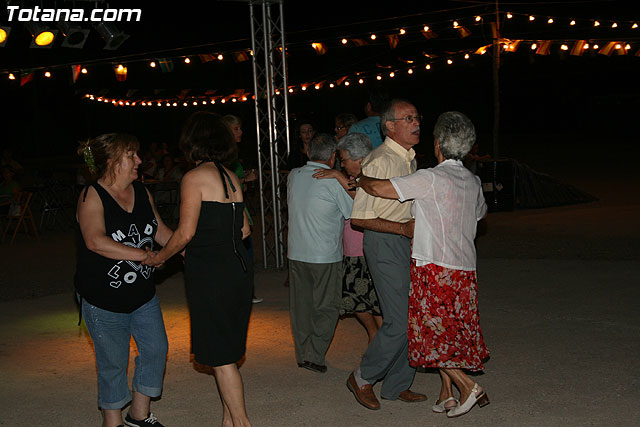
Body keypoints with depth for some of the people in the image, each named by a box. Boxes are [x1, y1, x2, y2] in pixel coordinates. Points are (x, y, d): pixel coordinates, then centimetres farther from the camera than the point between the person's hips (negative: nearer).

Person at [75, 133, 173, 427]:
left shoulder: (141, 191, 5)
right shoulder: (92, 197, -16)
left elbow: (161, 231, 16)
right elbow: (95, 241, -32)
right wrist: (144, 254, -34)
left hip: (143, 293, 7)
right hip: (104, 297, -7)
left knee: (156, 349, 11)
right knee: (113, 361, 4)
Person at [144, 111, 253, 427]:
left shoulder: (194, 178, -10)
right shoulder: (231, 178, 12)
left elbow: (186, 232, -14)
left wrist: (160, 257, 2)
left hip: (211, 275, -8)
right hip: (239, 269, 8)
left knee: (221, 356, 2)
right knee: (227, 351, 16)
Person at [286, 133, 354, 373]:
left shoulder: (293, 176, 2)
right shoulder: (335, 182, -13)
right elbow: (354, 214, -4)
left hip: (296, 252, 5)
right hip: (325, 256, -5)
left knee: (301, 306, 13)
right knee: (326, 307, 6)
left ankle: (302, 354, 21)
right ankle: (314, 356, 1)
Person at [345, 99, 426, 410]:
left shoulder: (410, 159, 13)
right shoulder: (379, 162, -15)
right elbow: (359, 217, -18)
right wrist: (403, 228, -21)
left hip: (408, 243, 9)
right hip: (385, 245, -9)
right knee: (399, 321, -10)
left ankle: (397, 386, 21)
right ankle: (363, 378, 9)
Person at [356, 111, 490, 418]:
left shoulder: (431, 178, -14)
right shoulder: (472, 182, 10)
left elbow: (380, 188, -20)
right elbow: (481, 213, 31)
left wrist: (359, 179, 1)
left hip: (434, 267, -7)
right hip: (464, 269, 8)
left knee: (432, 334, 2)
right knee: (450, 333, 14)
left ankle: (469, 388, -1)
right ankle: (447, 395, 18)